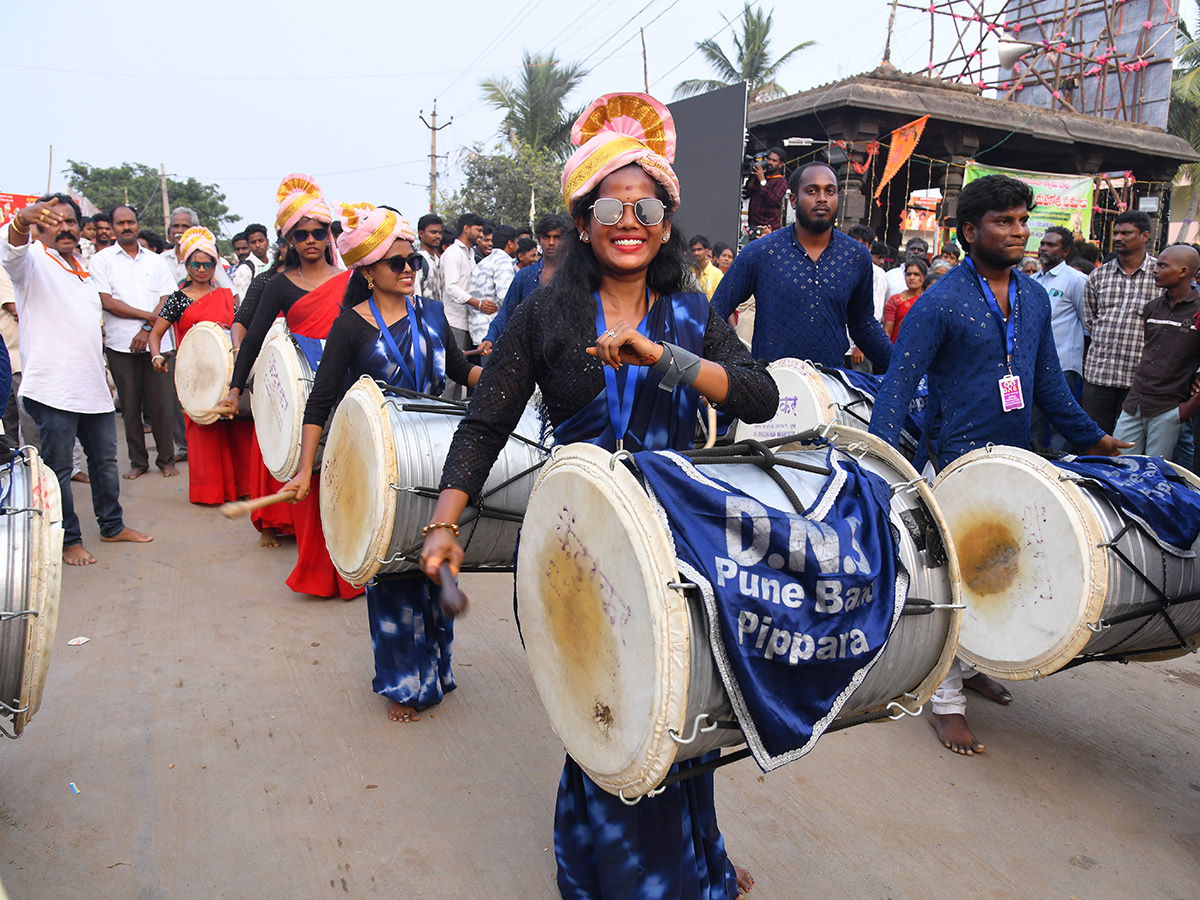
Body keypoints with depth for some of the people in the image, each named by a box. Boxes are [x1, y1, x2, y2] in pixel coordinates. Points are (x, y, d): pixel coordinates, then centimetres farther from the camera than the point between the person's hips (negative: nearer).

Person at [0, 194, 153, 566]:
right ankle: (69, 540, 11)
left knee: (105, 459, 15)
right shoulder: (33, 261, -3)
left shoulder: (83, 269, 19)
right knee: (58, 468, 1)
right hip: (52, 390, -7)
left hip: (94, 388, 7)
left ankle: (112, 525, 29)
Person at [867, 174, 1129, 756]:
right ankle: (947, 701, 11)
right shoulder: (940, 302, -12)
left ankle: (972, 666, 34)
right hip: (957, 462, -6)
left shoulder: (1034, 297, 9)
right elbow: (899, 384, -15)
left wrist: (1090, 436, 21)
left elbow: (1046, 380, 18)